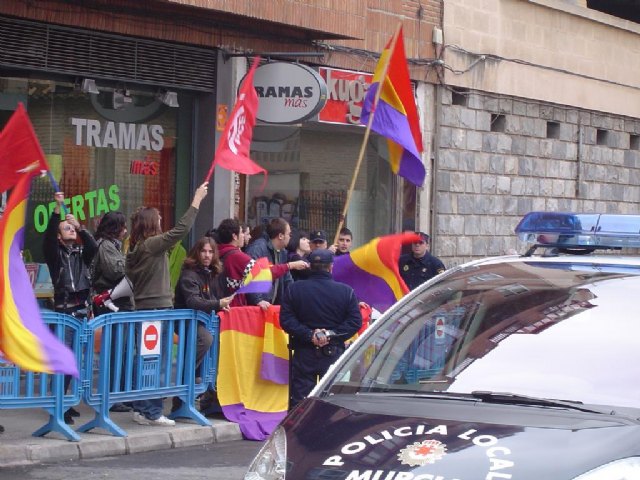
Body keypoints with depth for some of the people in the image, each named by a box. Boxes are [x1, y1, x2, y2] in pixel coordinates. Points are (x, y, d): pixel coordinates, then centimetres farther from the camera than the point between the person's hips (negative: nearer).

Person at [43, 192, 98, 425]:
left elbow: (93, 246, -6)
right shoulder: (54, 253, 4)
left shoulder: (81, 253, 14)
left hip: (81, 311, 4)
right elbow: (48, 235, -14)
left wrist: (80, 227, -17)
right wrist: (57, 209, -24)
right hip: (63, 311, -4)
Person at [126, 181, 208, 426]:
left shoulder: (134, 251, 12)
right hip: (158, 309, -9)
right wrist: (197, 201, -9)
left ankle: (141, 410, 16)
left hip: (143, 309, 9)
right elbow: (181, 230, -15)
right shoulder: (152, 245, -12)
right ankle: (153, 413, -2)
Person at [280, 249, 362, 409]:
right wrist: (332, 334, -8)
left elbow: (286, 320, -7)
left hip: (304, 354, 0)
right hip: (334, 354, 0)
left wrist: (309, 335, -11)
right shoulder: (346, 291, -2)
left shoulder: (294, 289, -1)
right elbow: (355, 322, -7)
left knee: (299, 398, 4)